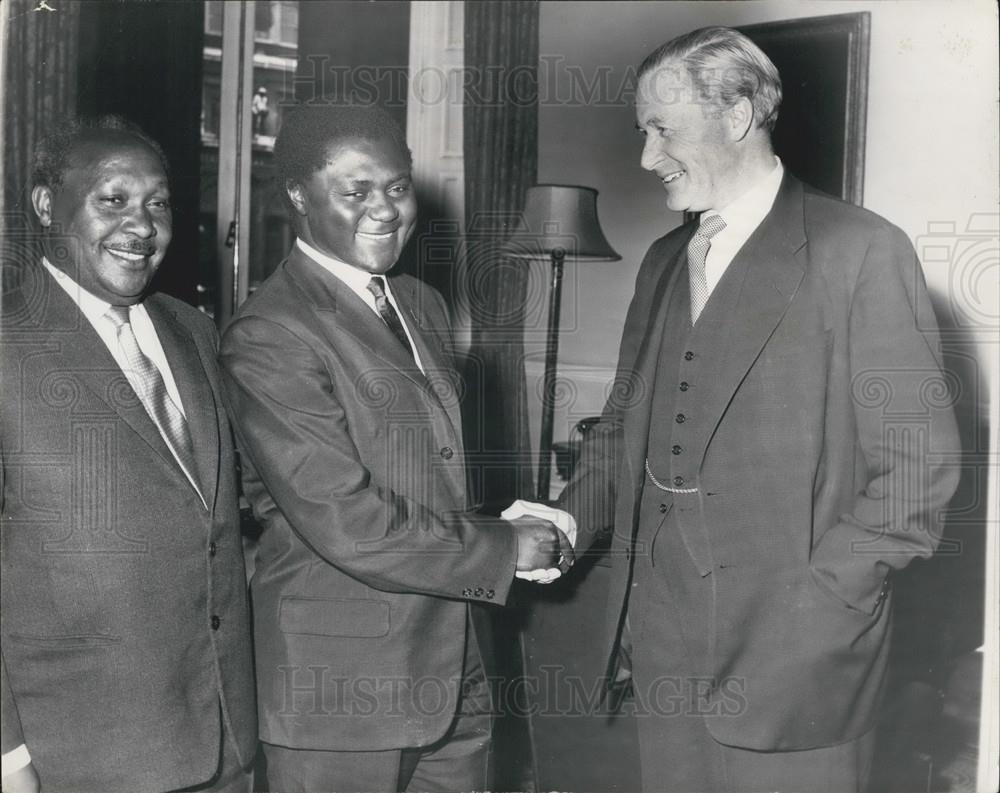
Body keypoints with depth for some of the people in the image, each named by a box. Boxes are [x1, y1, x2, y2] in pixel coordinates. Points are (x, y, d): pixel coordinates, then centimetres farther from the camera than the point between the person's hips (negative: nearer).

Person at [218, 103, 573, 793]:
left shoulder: (423, 305, 12)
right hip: (340, 684, -7)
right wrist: (505, 548, -13)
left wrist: (504, 525, 1)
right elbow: (345, 524, -22)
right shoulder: (269, 338, -17)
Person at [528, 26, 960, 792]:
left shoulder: (862, 253, -9)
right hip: (664, 643, 6)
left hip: (790, 654, -6)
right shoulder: (664, 262, 13)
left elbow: (917, 464, -10)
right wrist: (568, 520, 1)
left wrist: (816, 601, -14)